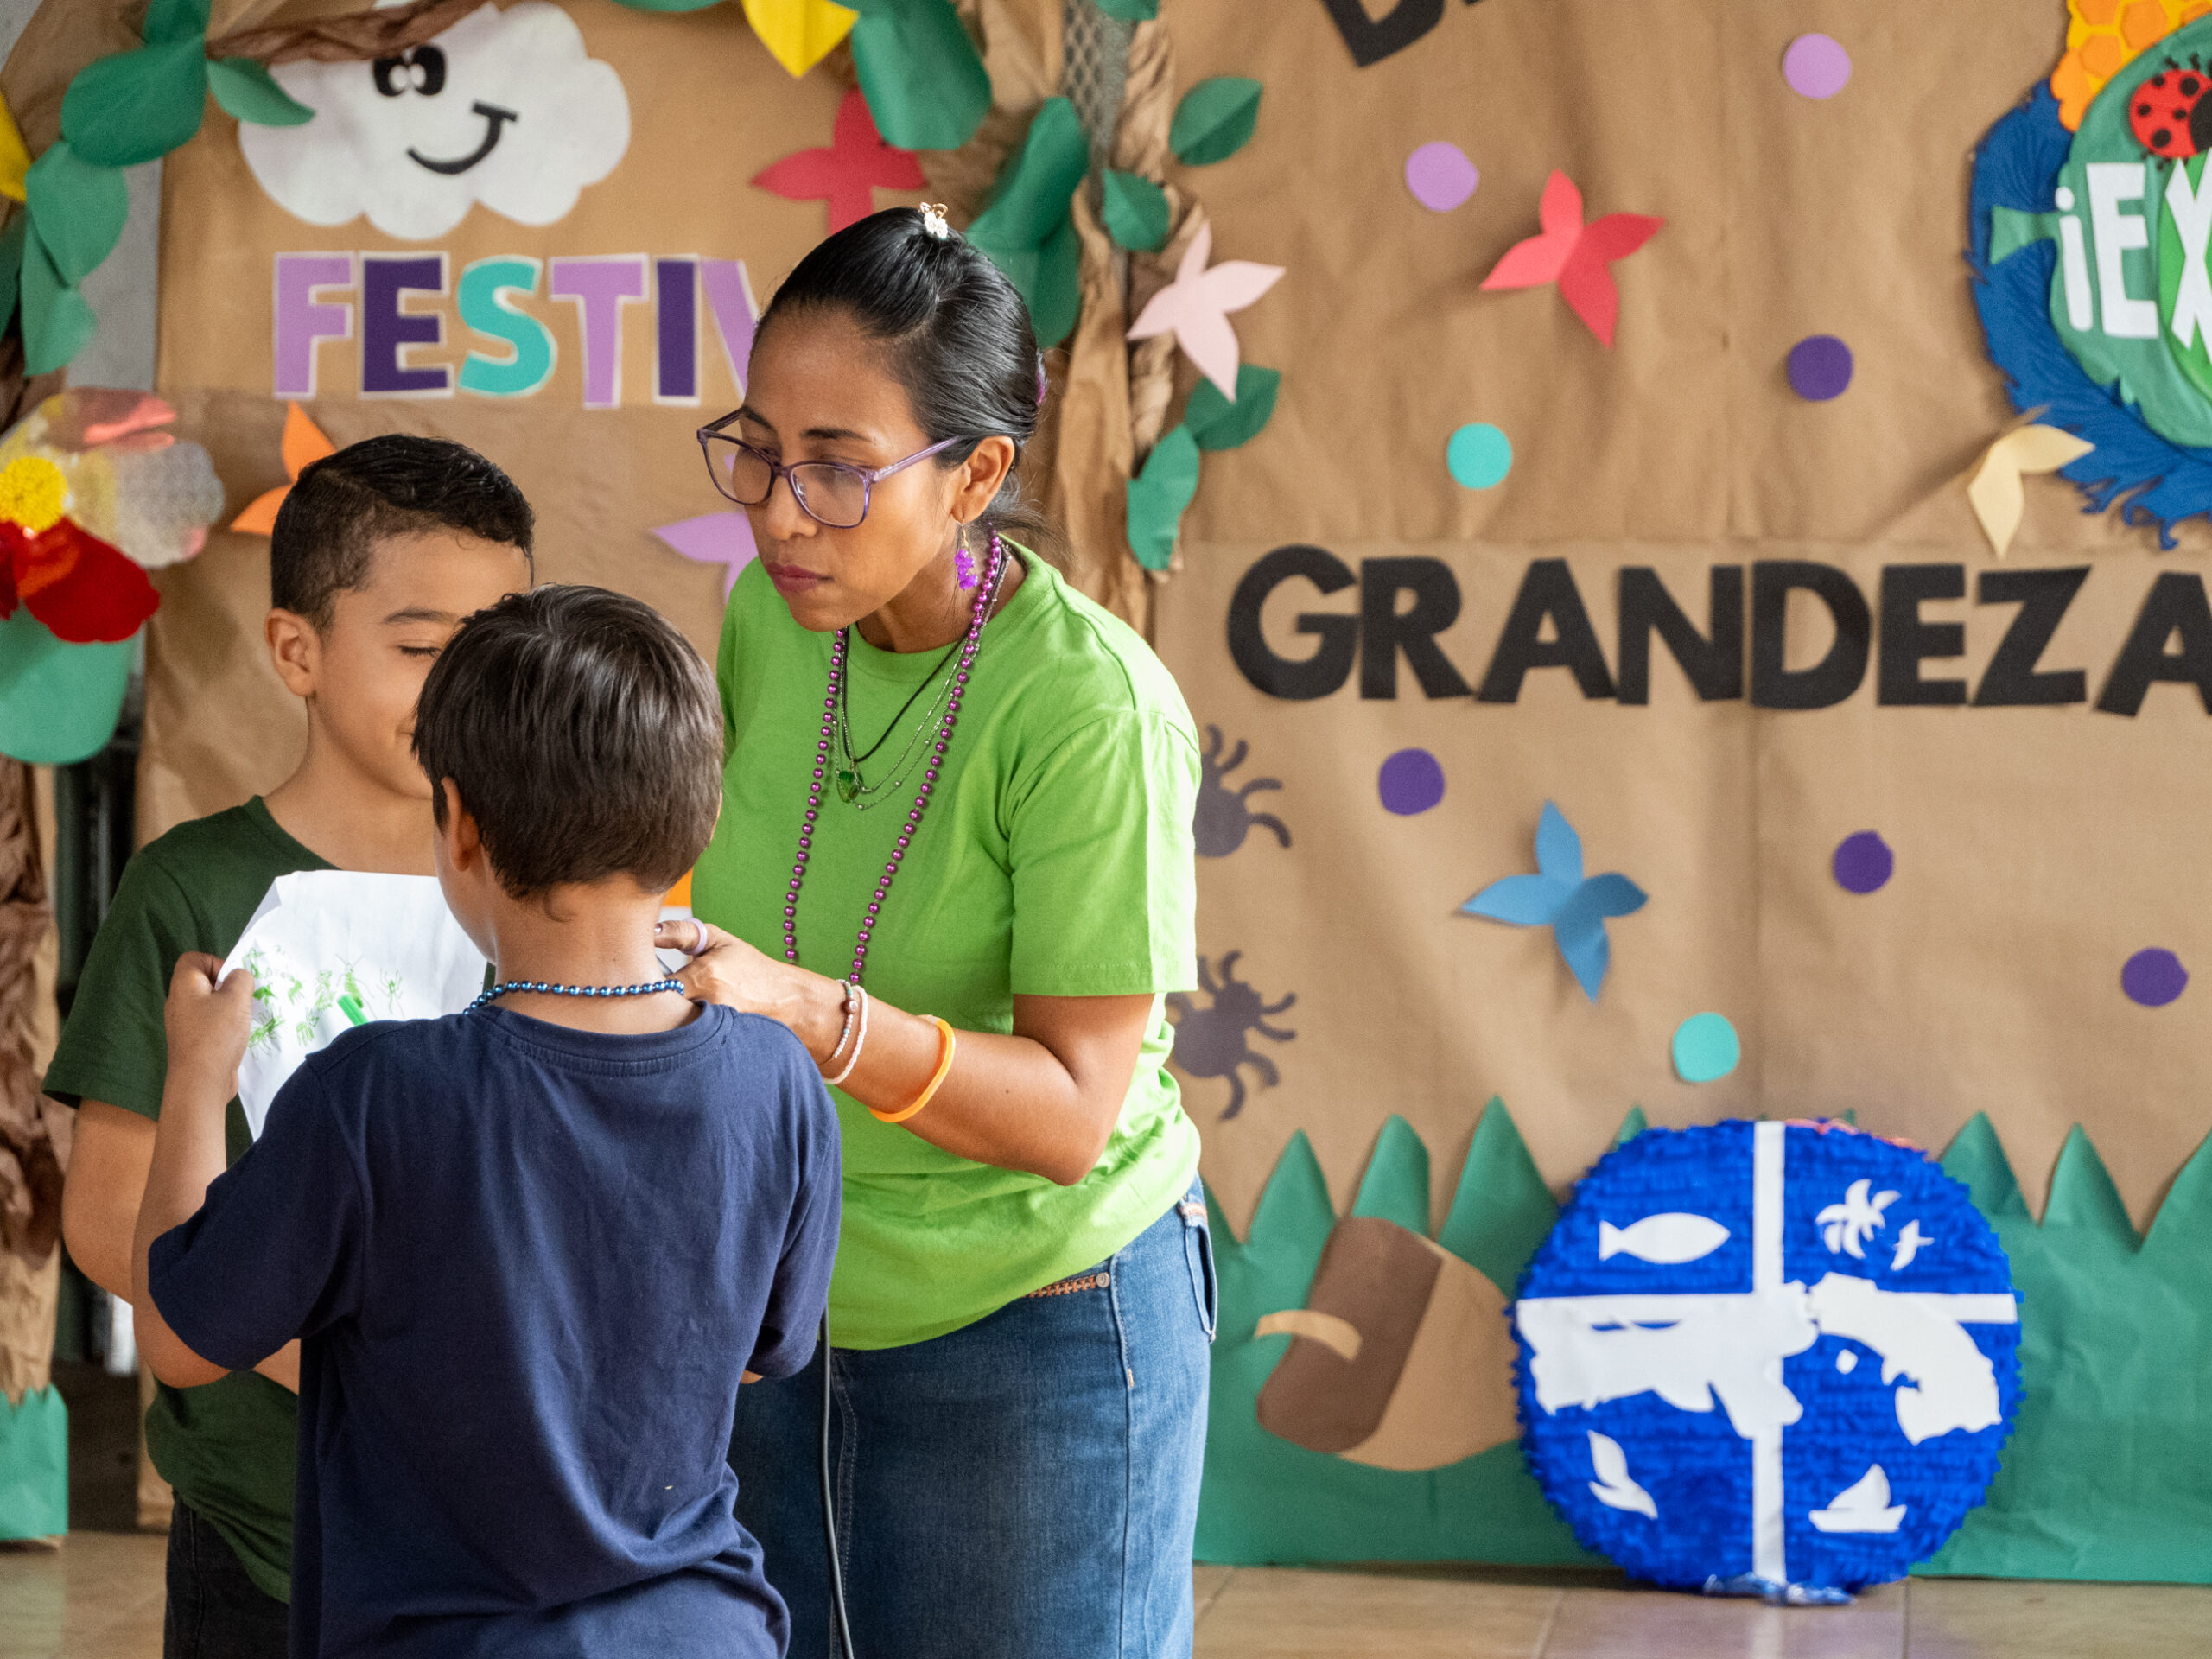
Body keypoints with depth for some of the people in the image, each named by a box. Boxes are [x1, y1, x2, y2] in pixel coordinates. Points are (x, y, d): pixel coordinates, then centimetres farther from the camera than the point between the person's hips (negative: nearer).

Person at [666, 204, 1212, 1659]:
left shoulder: (1088, 705, -22)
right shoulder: (771, 615, -3)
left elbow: (1072, 1110, -23)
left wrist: (810, 1011, -35)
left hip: (1033, 1336, -5)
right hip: (780, 1317, 6)